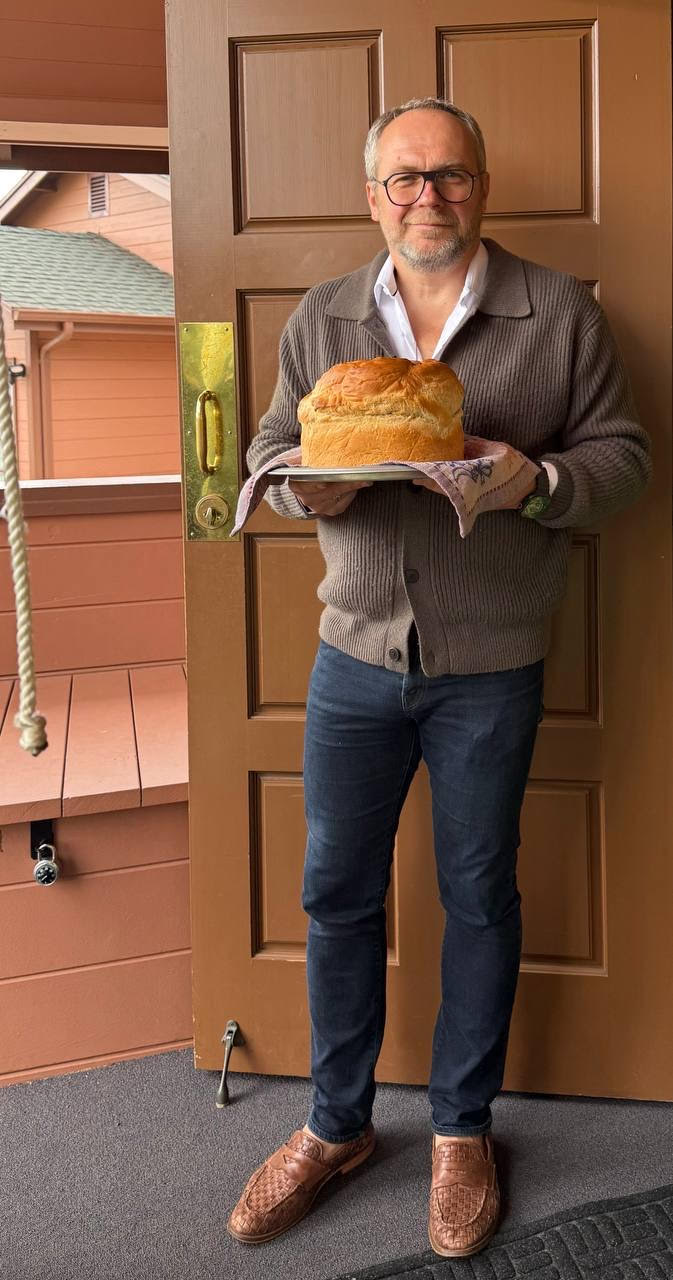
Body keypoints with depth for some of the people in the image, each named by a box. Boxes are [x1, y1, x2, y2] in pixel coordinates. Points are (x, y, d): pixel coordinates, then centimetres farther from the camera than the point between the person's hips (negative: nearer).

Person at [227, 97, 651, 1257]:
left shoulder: (560, 312, -1)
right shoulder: (321, 318, 7)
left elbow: (621, 454, -1)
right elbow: (267, 451, 10)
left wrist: (536, 480, -21)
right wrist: (309, 488, -14)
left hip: (490, 669, -2)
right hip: (355, 654, 3)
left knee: (479, 896, 9)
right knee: (337, 891, 9)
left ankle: (462, 1130, 29)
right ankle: (336, 1125, 28)